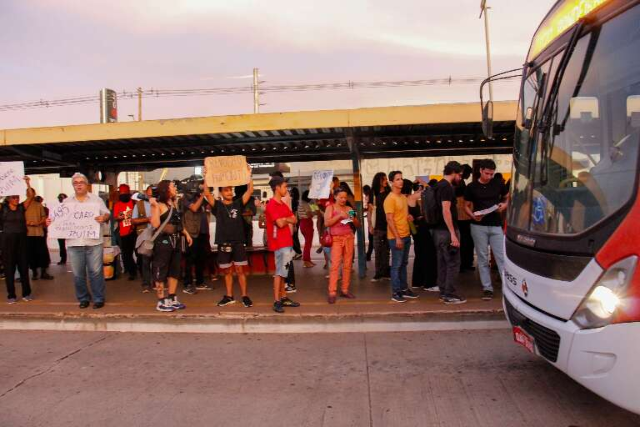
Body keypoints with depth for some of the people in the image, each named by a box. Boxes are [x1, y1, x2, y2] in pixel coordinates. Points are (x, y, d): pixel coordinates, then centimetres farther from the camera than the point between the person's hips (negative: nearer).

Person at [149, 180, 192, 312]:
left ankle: (172, 299, 22)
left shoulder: (174, 203, 15)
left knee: (174, 271, 12)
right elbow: (155, 224, -18)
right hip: (163, 241, -8)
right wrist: (154, 207, -21)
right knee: (161, 271, 0)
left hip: (176, 240, 8)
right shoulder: (159, 205, -8)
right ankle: (161, 302, 6)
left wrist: (186, 234, 17)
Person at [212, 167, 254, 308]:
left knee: (240, 270, 2)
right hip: (223, 243, 1)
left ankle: (245, 296, 8)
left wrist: (249, 174, -11)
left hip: (238, 242, -1)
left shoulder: (238, 204, 4)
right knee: (227, 271, 11)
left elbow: (250, 191, -4)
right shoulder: (217, 206, 3)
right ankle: (229, 296, 21)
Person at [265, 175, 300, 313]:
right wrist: (287, 220, -1)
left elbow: (294, 220, 9)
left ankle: (283, 298, 19)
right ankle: (276, 301, -3)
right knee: (280, 272, -7)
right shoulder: (272, 205, -13)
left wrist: (284, 219, -9)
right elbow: (280, 223, -22)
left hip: (287, 242, 9)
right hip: (279, 243, -9)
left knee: (283, 271, 13)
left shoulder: (283, 204, 16)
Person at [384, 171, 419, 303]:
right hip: (396, 237, -8)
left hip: (406, 236, 8)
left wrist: (409, 217, 2)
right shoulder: (390, 199, -14)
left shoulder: (404, 197, 12)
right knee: (396, 265, -2)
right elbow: (390, 220, -18)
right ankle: (395, 293, 5)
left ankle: (404, 289, 25)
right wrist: (397, 238, -21)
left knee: (404, 264, 15)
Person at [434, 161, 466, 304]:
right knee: (453, 263, -3)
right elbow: (446, 211, -22)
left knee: (443, 262, 13)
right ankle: (450, 294, 1)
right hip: (447, 231, -10)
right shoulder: (447, 187, -15)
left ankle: (443, 292, 19)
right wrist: (453, 234, -23)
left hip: (439, 230, 10)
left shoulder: (439, 185, 15)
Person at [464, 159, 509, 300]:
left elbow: (507, 198, 14)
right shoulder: (471, 187, -1)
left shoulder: (498, 184, 2)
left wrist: (504, 205, -8)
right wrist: (473, 216, -14)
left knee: (502, 257, -2)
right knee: (483, 258, 5)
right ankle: (487, 288, 13)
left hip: (496, 225, 0)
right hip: (479, 226, 0)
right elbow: (466, 206, 5)